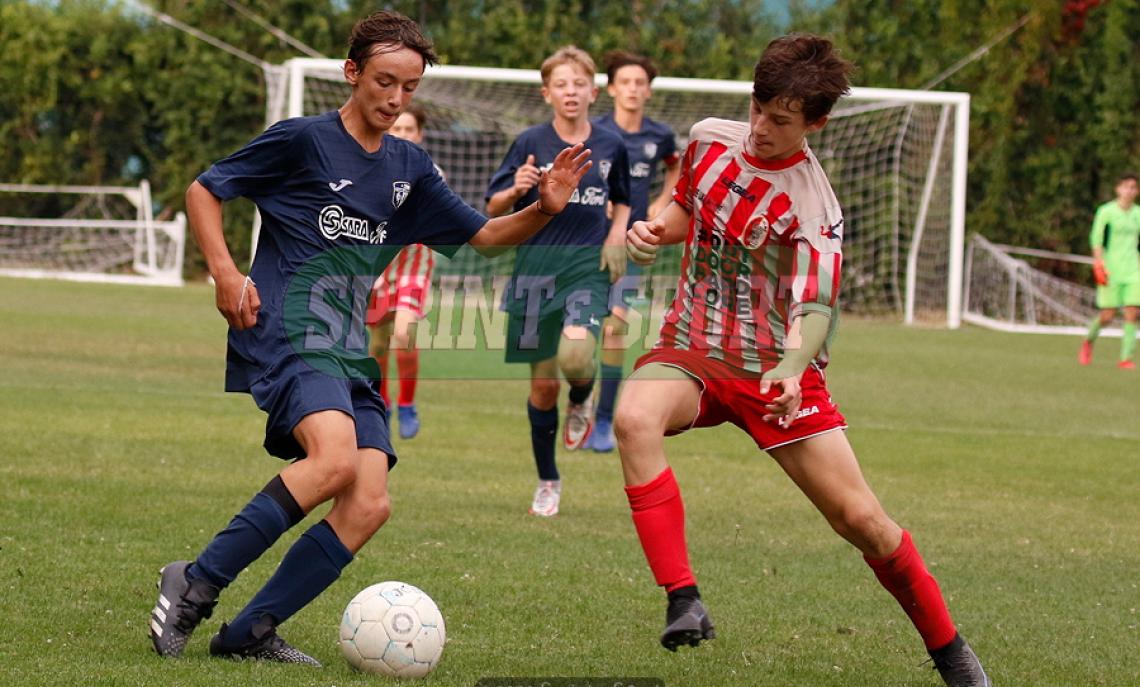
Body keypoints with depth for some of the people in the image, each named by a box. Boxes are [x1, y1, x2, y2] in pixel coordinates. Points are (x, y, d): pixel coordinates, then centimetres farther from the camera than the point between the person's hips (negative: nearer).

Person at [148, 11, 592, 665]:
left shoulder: (409, 167, 16)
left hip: (352, 353, 7)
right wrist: (226, 273, -11)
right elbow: (203, 190, 3)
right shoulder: (302, 140, -2)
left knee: (370, 504, -10)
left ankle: (251, 633, -4)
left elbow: (484, 234, 20)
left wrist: (544, 209, 1)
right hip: (288, 334, -7)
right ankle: (195, 585, -21)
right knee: (335, 459, -32)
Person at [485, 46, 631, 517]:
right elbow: (494, 209, 0)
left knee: (576, 353, -28)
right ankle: (547, 481, 22)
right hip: (537, 266, 0)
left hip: (588, 265, 0)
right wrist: (515, 190, -21)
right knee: (543, 384, 3)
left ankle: (581, 401, 9)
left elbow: (622, 200, 22)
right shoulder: (531, 143, -1)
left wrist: (617, 235, 3)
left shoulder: (610, 146, 4)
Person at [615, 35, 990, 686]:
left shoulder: (812, 208, -17)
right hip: (692, 351, 3)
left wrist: (791, 370, -47)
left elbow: (815, 308, -26)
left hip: (772, 369, -3)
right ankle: (684, 601, -35)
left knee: (860, 518, -6)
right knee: (634, 416, -33)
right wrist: (655, 229, -2)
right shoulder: (711, 140, 0)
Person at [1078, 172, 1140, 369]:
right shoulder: (1106, 211, -3)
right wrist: (1099, 264, -18)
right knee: (1107, 316, -3)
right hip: (1111, 271, -4)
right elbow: (1096, 239, -7)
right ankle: (1089, 341, 26)